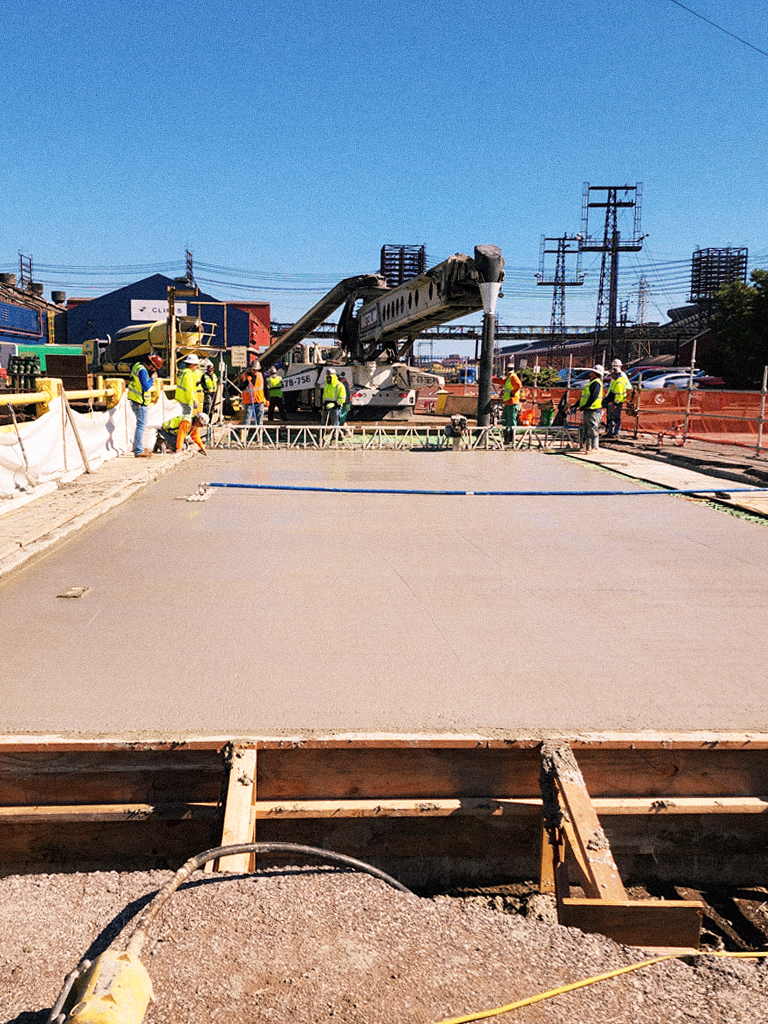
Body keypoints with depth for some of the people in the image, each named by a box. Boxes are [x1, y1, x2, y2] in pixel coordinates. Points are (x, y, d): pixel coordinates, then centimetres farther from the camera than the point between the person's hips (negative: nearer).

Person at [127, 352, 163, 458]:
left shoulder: (138, 365, 10)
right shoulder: (142, 371, -22)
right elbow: (146, 387, -26)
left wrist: (151, 377, 4)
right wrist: (152, 378, -13)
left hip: (135, 400, 11)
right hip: (140, 402, -11)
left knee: (140, 425, 20)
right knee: (141, 426, -8)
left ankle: (137, 448, 29)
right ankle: (139, 452, -8)